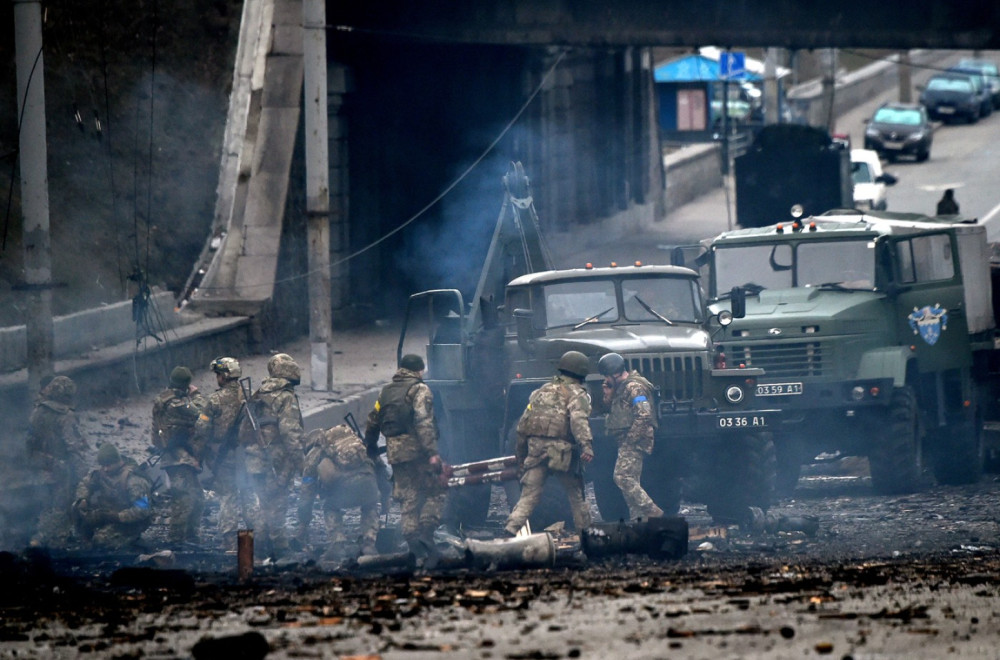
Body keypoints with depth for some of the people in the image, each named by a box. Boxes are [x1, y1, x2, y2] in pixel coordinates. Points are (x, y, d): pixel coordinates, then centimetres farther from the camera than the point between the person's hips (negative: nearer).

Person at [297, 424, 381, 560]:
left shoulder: (313, 454, 26)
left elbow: (306, 494, 26)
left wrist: (303, 525, 32)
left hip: (342, 485, -2)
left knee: (331, 508, 29)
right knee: (370, 507, 33)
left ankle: (337, 546, 12)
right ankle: (368, 544, 18)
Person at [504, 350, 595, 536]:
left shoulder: (543, 390, 21)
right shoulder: (576, 394, 2)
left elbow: (523, 423, 21)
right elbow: (578, 420, -18)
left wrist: (520, 454, 28)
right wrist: (586, 445, -31)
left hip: (536, 449, 4)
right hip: (561, 450, -4)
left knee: (529, 495, 1)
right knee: (576, 495, 12)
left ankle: (510, 529, -16)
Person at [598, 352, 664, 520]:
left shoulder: (634, 387, -14)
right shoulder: (622, 387, 18)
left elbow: (643, 415, -23)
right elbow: (615, 412, 27)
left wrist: (630, 440, -21)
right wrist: (609, 397, 9)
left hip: (633, 443, -11)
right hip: (627, 443, 11)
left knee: (623, 477, -17)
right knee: (631, 481, 10)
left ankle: (651, 510, -18)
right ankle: (637, 518, 11)